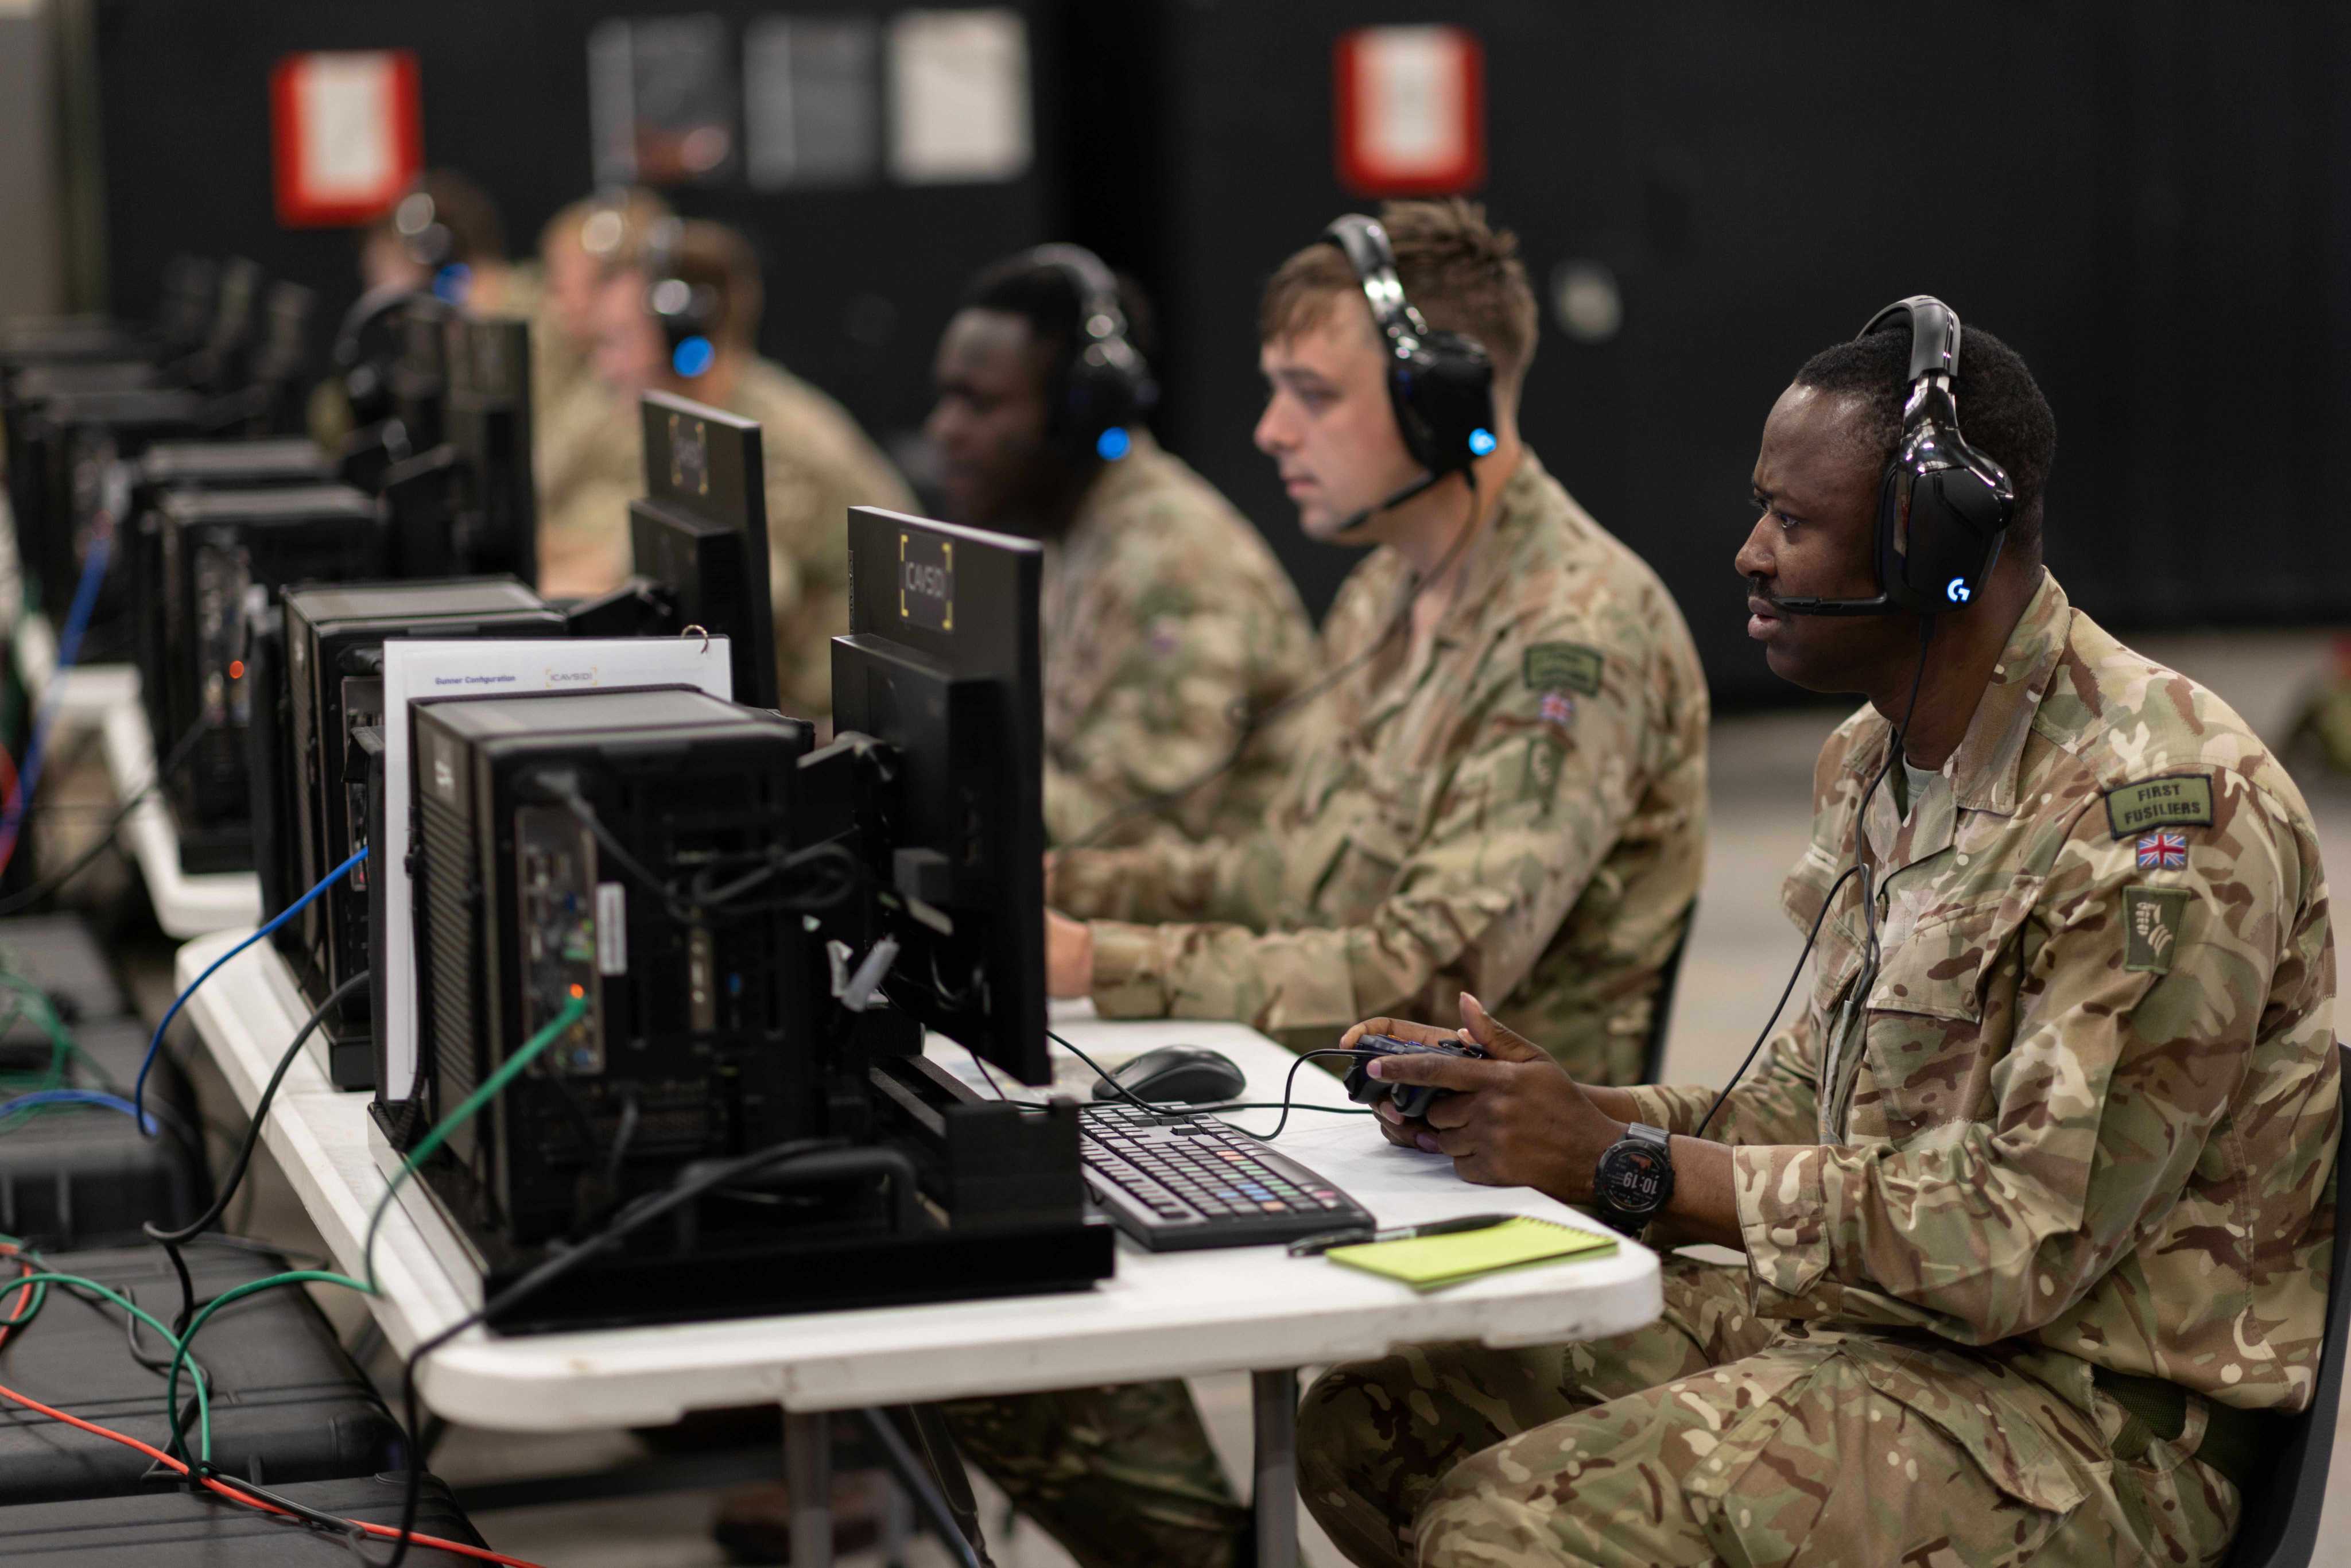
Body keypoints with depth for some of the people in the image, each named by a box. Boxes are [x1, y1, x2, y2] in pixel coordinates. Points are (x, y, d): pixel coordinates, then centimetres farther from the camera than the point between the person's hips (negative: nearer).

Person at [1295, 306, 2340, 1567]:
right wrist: (1568, 1112, -2)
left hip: (2088, 1410, -9)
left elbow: (2024, 1244, -23)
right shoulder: (1871, 763, 10)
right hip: (1854, 1320, 9)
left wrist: (1626, 1163, -20)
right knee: (1366, 1423, 0)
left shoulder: (2160, 809, -20)